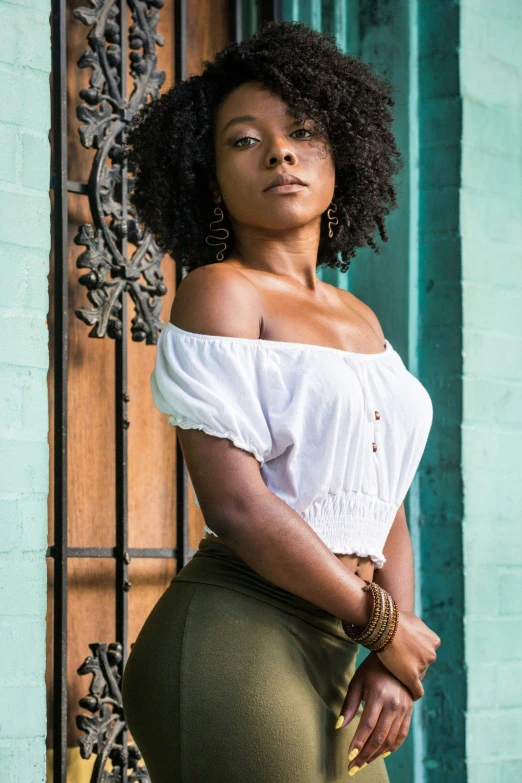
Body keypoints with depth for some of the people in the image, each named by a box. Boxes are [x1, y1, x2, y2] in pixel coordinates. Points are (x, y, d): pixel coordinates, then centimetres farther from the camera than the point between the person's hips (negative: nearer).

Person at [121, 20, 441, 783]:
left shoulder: (360, 321, 17)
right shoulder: (220, 292, -5)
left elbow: (386, 512, 13)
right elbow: (238, 506, -14)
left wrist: (389, 662, -2)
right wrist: (385, 625, -6)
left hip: (323, 662, 7)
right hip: (233, 645, -7)